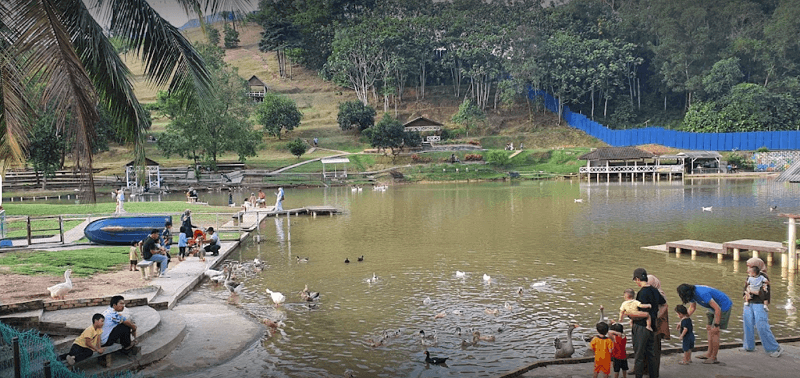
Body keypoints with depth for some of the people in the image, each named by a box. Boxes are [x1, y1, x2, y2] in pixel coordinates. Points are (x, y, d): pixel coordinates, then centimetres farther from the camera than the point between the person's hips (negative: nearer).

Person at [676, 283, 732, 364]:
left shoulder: (702, 294, -34)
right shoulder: (692, 293, -5)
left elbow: (718, 309, -31)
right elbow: (692, 308, 11)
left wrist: (716, 325, -26)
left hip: (724, 306, -9)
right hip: (713, 308, 9)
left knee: (714, 331, -8)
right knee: (709, 329, 10)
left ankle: (713, 358, -1)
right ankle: (709, 353, 17)